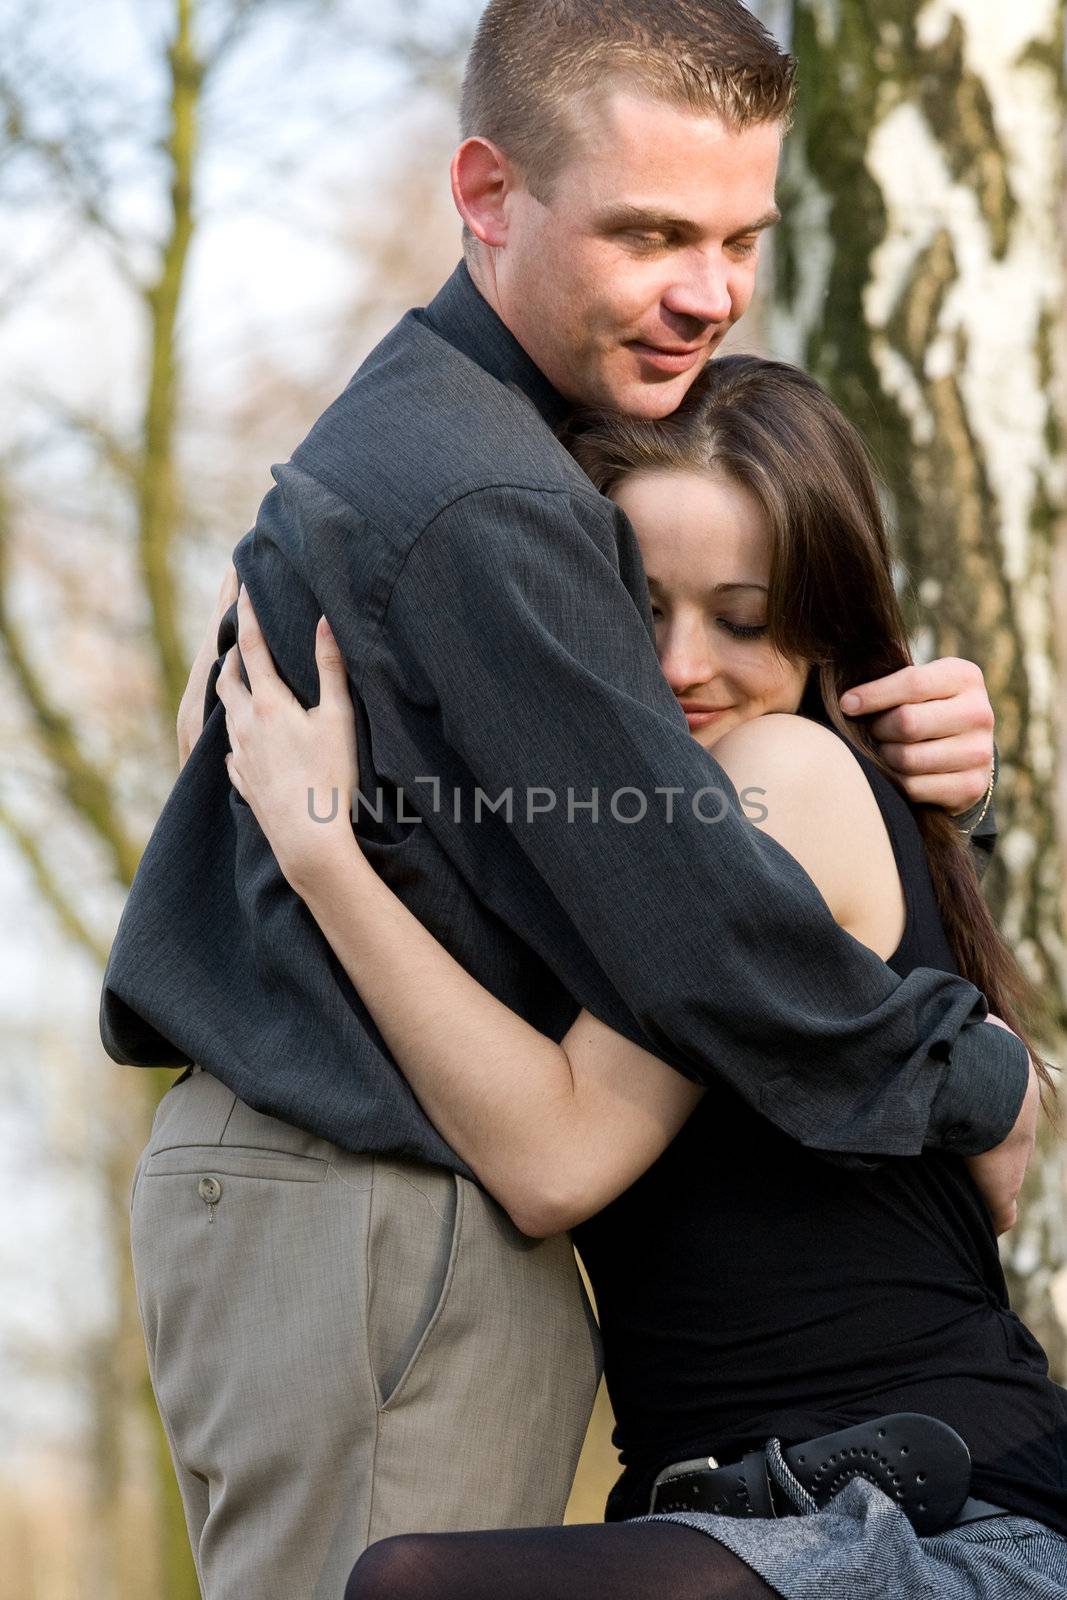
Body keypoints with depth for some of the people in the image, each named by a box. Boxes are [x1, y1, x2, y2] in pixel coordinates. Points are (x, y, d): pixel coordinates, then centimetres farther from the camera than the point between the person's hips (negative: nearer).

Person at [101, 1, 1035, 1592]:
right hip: (366, 1219, -11)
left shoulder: (425, 431, 14)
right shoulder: (475, 506, -20)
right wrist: (986, 1086, -5)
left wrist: (930, 755, -2)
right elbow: (687, 922, -20)